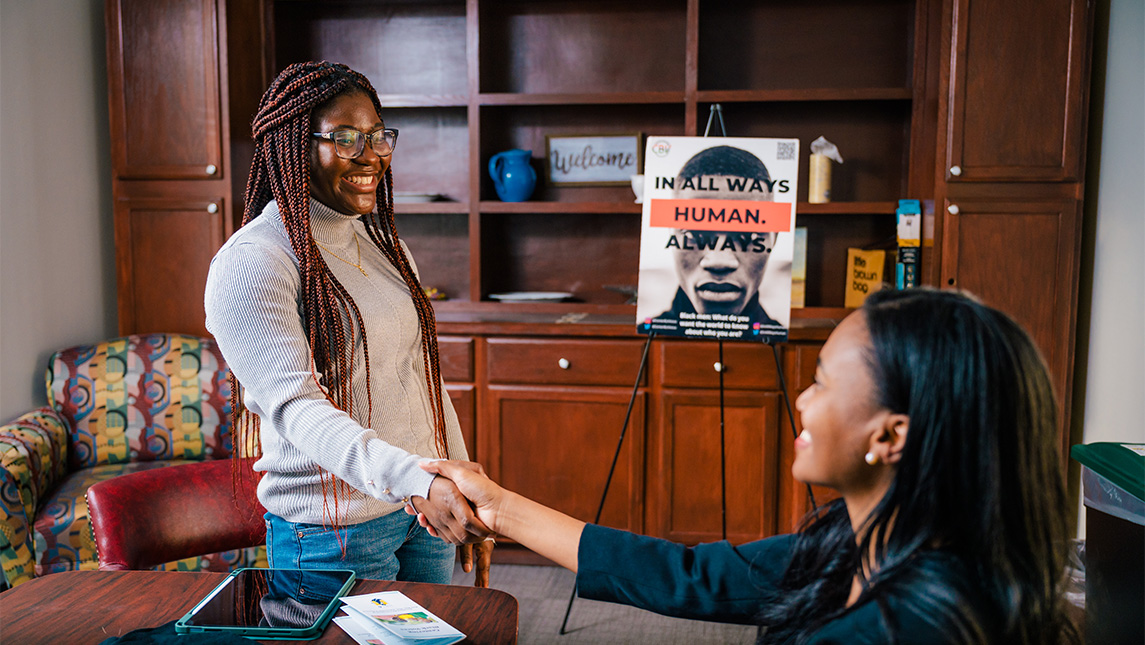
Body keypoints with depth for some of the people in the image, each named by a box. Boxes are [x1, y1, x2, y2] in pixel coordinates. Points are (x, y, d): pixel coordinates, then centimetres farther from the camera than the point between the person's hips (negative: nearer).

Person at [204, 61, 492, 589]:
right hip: (336, 535, -7)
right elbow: (292, 404, -26)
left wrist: (465, 495, 12)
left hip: (426, 510, 7)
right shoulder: (250, 262, -15)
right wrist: (414, 482, -40)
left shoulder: (382, 242, 9)